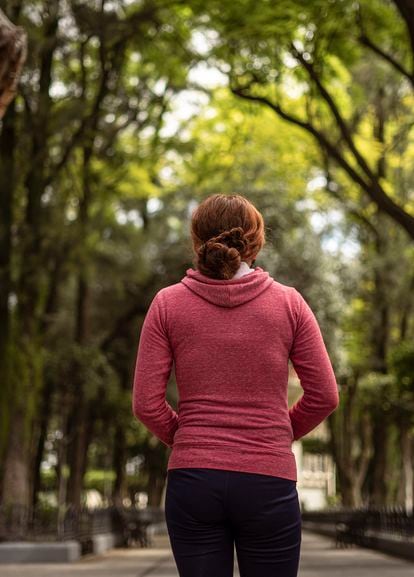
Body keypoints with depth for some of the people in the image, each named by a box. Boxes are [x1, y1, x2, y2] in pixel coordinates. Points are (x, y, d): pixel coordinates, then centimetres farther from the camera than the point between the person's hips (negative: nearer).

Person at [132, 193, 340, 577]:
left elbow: (146, 404, -3)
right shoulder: (288, 302, 0)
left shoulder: (167, 304, 0)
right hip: (269, 481, -1)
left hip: (191, 480, 1)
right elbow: (324, 396, 1)